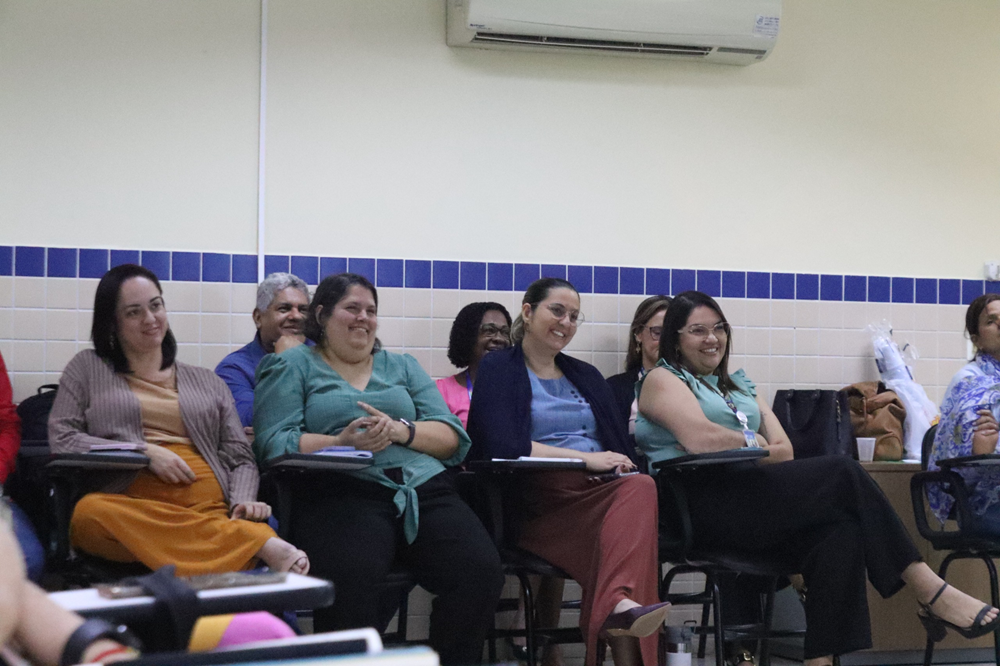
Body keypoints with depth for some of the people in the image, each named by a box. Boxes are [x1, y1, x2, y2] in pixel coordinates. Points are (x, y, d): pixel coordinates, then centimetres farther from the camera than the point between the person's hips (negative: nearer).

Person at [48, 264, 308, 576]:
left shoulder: (209, 383, 27)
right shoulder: (88, 368, 22)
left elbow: (240, 457, 19)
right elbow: (61, 439, 9)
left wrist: (244, 501, -4)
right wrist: (145, 452, -3)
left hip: (209, 506, -1)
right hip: (130, 502, 1)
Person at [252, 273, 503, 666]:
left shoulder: (402, 366, 27)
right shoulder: (292, 366, 17)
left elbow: (452, 437, 16)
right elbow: (274, 442, 2)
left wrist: (402, 431, -4)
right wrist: (342, 442, -12)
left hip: (424, 490, 4)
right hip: (343, 494, -4)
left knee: (482, 571, -25)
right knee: (353, 578, -38)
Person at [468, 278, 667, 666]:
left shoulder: (585, 376, 28)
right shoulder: (498, 369, 8)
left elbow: (621, 446, 18)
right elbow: (503, 446, -10)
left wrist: (618, 465, -9)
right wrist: (587, 458, -14)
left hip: (601, 489, 5)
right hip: (536, 499, -5)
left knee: (639, 488, -33)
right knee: (638, 491, -34)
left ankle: (619, 603, -52)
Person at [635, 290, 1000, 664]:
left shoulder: (737, 385, 28)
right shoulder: (663, 380, 7)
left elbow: (784, 451, 14)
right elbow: (700, 438, -14)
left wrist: (721, 445, -3)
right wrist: (752, 443, 3)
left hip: (749, 499, 7)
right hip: (704, 504, -7)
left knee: (838, 534, -25)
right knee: (842, 473, -21)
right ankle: (932, 594, -18)